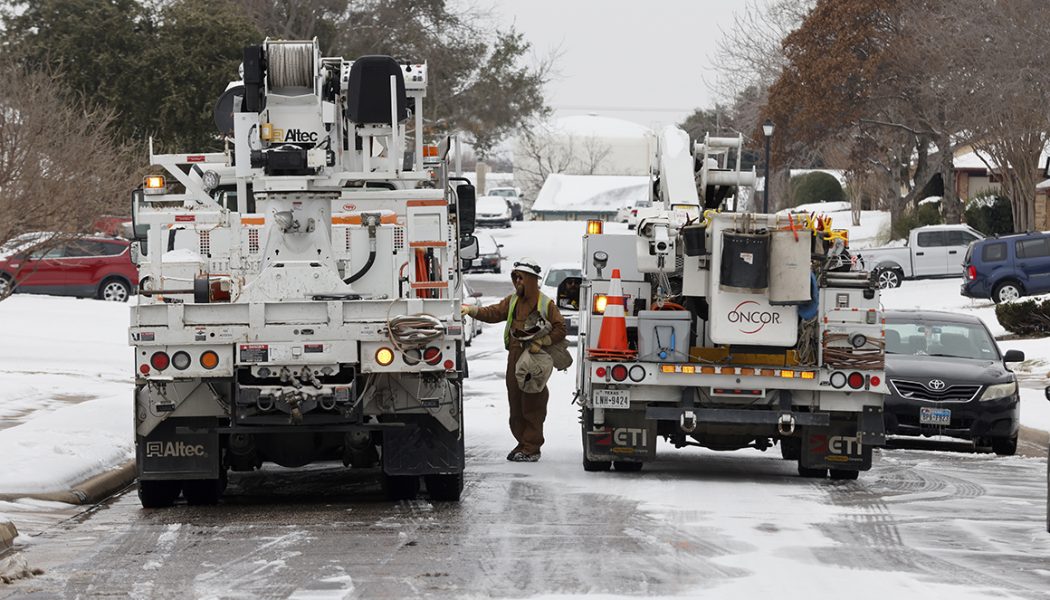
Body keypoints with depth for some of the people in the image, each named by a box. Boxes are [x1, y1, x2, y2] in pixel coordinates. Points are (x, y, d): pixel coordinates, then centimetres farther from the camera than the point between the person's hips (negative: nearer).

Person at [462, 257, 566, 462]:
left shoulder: (546, 304, -4)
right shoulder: (512, 301, 13)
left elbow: (560, 329, -5)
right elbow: (493, 313, 5)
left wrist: (541, 342, -16)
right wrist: (471, 310, -10)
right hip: (514, 358, 6)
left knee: (532, 404, -4)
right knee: (515, 402, 8)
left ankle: (532, 448, -1)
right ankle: (522, 443, 18)